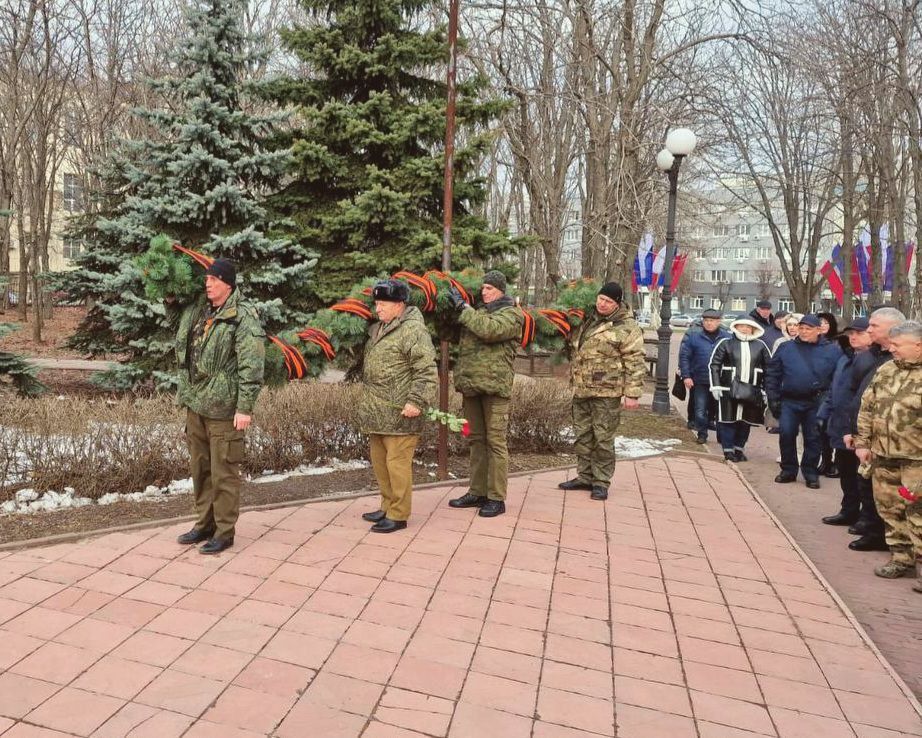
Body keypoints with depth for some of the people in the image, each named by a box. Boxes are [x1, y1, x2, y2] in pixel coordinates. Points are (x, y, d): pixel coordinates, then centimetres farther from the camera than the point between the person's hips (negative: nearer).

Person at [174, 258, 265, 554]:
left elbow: (252, 366, -18)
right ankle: (205, 523, 31)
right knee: (200, 467, 17)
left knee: (223, 471, 0)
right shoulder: (197, 311, 12)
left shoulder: (243, 318, -13)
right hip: (194, 403, 8)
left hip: (222, 407, -8)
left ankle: (224, 531, 12)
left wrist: (245, 407, -21)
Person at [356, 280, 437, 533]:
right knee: (379, 461, 16)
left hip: (399, 414, -9)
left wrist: (416, 401, -24)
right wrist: (366, 403, 24)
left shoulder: (413, 330, -13)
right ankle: (388, 506, 30)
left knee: (397, 462, -3)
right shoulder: (377, 329, 16)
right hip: (376, 413, 9)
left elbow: (427, 371, -19)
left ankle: (398, 515, 8)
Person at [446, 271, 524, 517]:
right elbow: (464, 342, 24)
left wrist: (462, 307, -15)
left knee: (495, 441, -4)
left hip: (494, 385, -7)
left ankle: (496, 498, 2)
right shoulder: (479, 312, 20)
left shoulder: (511, 314, -3)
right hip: (471, 385, 8)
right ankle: (477, 492, 22)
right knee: (476, 439, 13)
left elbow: (490, 330, -22)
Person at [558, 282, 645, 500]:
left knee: (603, 438, 1)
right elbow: (571, 346, 27)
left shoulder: (627, 327, -9)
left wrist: (632, 393, -16)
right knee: (583, 435, 14)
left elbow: (635, 363, -12)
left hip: (606, 392, -7)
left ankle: (601, 482, 12)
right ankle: (584, 477, 27)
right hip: (581, 390, 7)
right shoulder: (586, 320, 10)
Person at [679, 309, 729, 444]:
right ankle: (702, 434, 21)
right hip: (700, 382, 0)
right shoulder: (694, 338, -2)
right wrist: (686, 376, -7)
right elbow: (684, 357, 0)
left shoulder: (727, 338, -1)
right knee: (700, 410, 4)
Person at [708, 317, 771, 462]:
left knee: (746, 421, 9)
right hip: (728, 389, -2)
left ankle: (739, 448, 23)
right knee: (728, 420, 0)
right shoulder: (726, 343, 1)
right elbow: (714, 364, 0)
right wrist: (715, 386, -6)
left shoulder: (760, 345, 6)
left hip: (752, 391, 2)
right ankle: (728, 450, 10)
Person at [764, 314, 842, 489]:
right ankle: (788, 470, 14)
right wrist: (773, 398, 1)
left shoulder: (832, 351, 3)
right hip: (789, 402, 1)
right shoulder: (786, 348, 6)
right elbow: (772, 374, 7)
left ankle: (811, 472, 19)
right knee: (786, 435, -2)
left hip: (816, 403, -1)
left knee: (813, 439, 5)